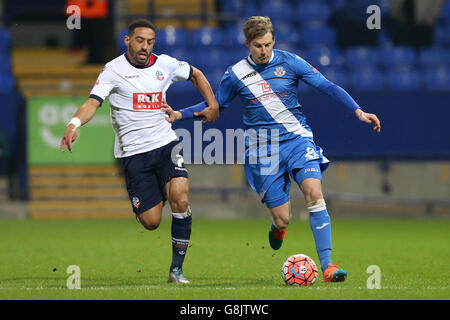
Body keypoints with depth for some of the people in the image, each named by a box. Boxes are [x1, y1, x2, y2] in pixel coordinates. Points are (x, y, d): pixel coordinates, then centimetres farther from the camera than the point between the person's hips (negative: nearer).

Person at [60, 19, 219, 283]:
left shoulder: (165, 64, 4)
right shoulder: (114, 70, -7)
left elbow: (196, 75, 24)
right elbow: (93, 102, -19)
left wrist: (212, 104, 12)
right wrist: (74, 124, -38)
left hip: (166, 144, 2)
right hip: (134, 152, -2)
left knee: (179, 198, -22)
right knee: (151, 222, -6)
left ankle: (177, 268, -9)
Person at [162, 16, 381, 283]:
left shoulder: (289, 62, 0)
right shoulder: (236, 74, 3)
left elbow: (328, 87, -1)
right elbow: (214, 105, 17)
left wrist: (358, 111, -10)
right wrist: (178, 115, 5)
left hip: (297, 140, 0)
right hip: (263, 149, 0)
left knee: (314, 194, -24)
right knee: (282, 219, -5)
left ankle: (327, 266, -22)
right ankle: (278, 228, 36)